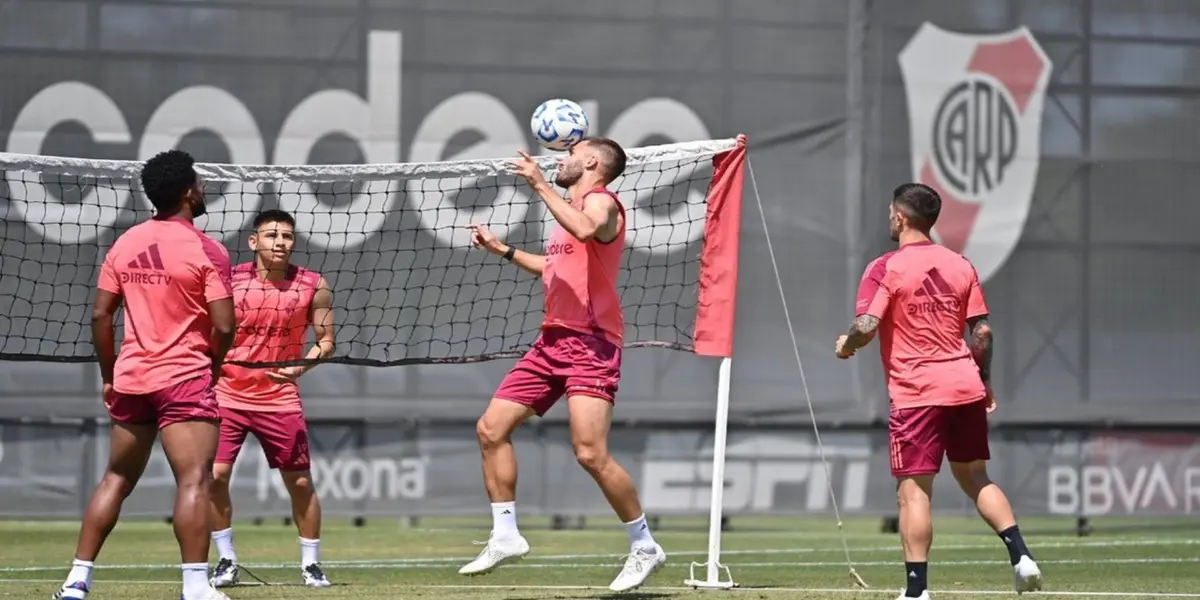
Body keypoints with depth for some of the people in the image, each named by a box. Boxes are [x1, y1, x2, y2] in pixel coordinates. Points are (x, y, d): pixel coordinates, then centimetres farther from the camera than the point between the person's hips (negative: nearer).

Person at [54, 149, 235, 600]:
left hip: (130, 377, 6)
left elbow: (100, 315, 8)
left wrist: (108, 376, 17)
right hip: (185, 378, -6)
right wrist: (212, 368, 5)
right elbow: (223, 326, -14)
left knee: (116, 479, 16)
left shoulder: (125, 243, 7)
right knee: (194, 480, -9)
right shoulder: (207, 251, -10)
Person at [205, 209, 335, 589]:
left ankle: (311, 564, 16)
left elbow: (326, 340, 0)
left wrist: (302, 366, -17)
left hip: (279, 398, 0)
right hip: (228, 395, 0)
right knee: (214, 476, -8)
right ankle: (226, 562, 7)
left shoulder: (313, 286, -5)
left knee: (300, 482, 2)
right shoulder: (230, 280, -7)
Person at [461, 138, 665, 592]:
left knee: (590, 453, -18)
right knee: (491, 429, 4)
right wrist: (503, 251, 36)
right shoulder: (571, 210, 20)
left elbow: (586, 232, -32)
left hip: (590, 342, -10)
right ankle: (505, 536, 10)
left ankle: (644, 547, -4)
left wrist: (541, 186, -28)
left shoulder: (601, 201, -7)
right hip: (553, 340, 10)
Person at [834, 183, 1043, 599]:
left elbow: (866, 327, -16)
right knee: (975, 477, 18)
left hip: (917, 393, -5)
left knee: (913, 491, -4)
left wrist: (846, 345, 6)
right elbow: (982, 331, 9)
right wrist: (985, 382, 20)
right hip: (966, 385, 5)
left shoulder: (885, 269, -7)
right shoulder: (960, 265, 9)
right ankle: (1020, 555, 5)